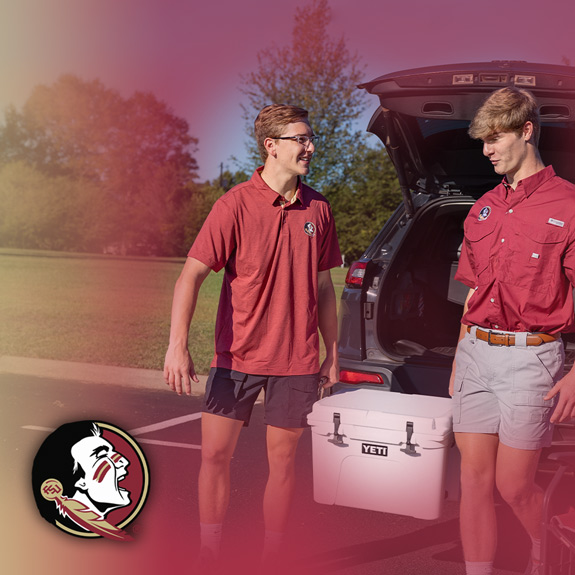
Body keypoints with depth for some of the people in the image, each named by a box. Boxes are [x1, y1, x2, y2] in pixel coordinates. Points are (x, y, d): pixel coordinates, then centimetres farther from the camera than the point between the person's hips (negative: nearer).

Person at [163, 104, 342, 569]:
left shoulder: (318, 209, 5)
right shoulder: (236, 205, -8)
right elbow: (192, 274, -13)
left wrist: (332, 353, 12)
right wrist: (178, 345, -25)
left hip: (297, 360, 3)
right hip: (237, 355, -2)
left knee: (282, 458, 8)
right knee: (215, 453, 0)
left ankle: (271, 557, 23)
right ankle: (209, 556, 18)